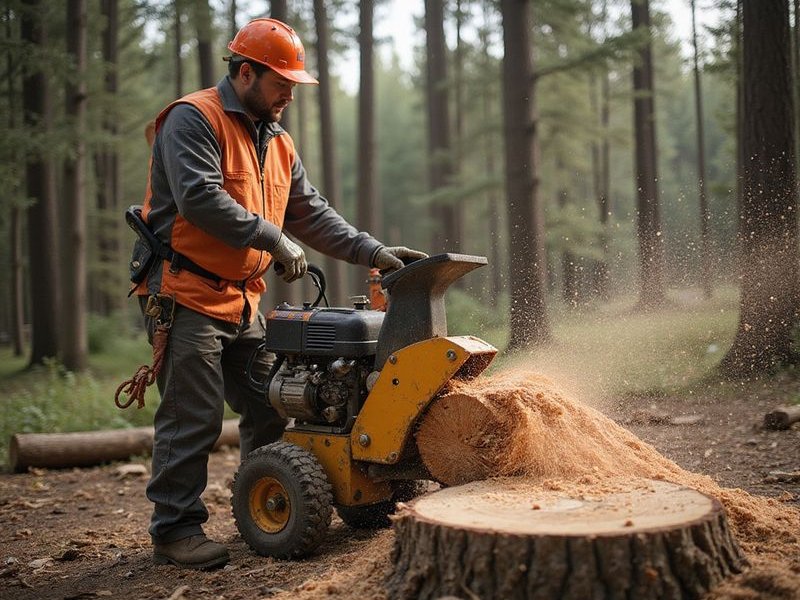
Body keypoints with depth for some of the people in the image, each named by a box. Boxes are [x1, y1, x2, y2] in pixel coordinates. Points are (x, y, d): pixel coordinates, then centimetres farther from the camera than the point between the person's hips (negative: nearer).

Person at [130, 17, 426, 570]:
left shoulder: (278, 144, 18)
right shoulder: (193, 119, -9)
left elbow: (312, 214, 16)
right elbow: (199, 197, -22)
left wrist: (374, 253, 5)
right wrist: (274, 239, -20)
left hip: (241, 300, 8)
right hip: (186, 294, -8)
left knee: (270, 406, 9)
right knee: (194, 417, -8)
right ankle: (175, 530, 2)